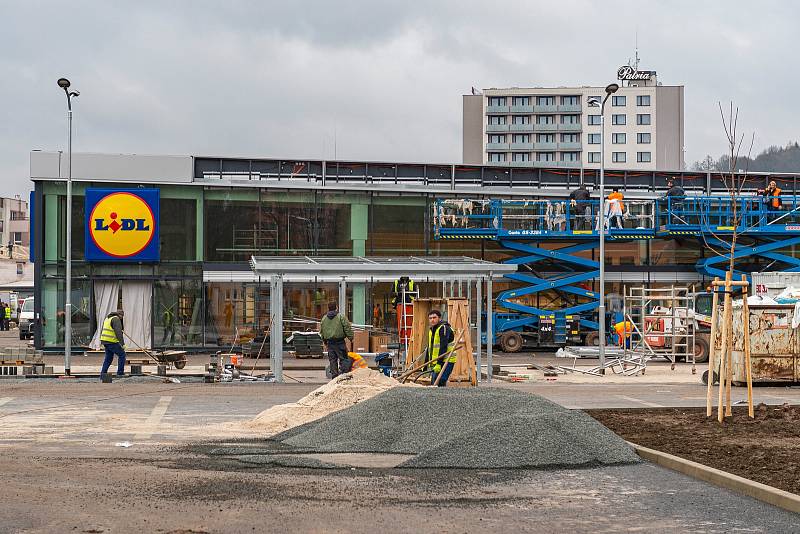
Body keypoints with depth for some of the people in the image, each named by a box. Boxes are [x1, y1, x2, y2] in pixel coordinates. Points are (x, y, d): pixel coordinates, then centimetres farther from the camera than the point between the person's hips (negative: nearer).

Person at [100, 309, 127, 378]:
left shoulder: (107, 318, 19)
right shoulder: (116, 319, -11)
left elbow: (102, 331, 23)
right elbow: (118, 332, -20)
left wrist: (102, 343, 26)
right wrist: (122, 343, -21)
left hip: (105, 341, 9)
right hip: (112, 342, -9)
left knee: (108, 358, 16)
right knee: (121, 354, 1)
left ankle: (103, 373, 11)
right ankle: (120, 372, 1)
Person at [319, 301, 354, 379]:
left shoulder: (324, 319, 10)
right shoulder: (341, 317, -6)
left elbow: (321, 332, 17)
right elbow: (347, 328, -7)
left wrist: (325, 341, 26)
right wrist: (351, 338, 2)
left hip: (329, 342, 5)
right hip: (339, 341, -5)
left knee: (332, 359, 9)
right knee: (343, 358, -2)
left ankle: (334, 375, 9)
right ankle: (342, 372, -13)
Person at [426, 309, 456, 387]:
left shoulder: (444, 328, -13)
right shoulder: (431, 330, 17)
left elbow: (443, 347, -20)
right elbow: (430, 348, 21)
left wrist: (439, 364, -25)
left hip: (446, 361, -10)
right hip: (436, 362, 10)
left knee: (439, 384, -19)